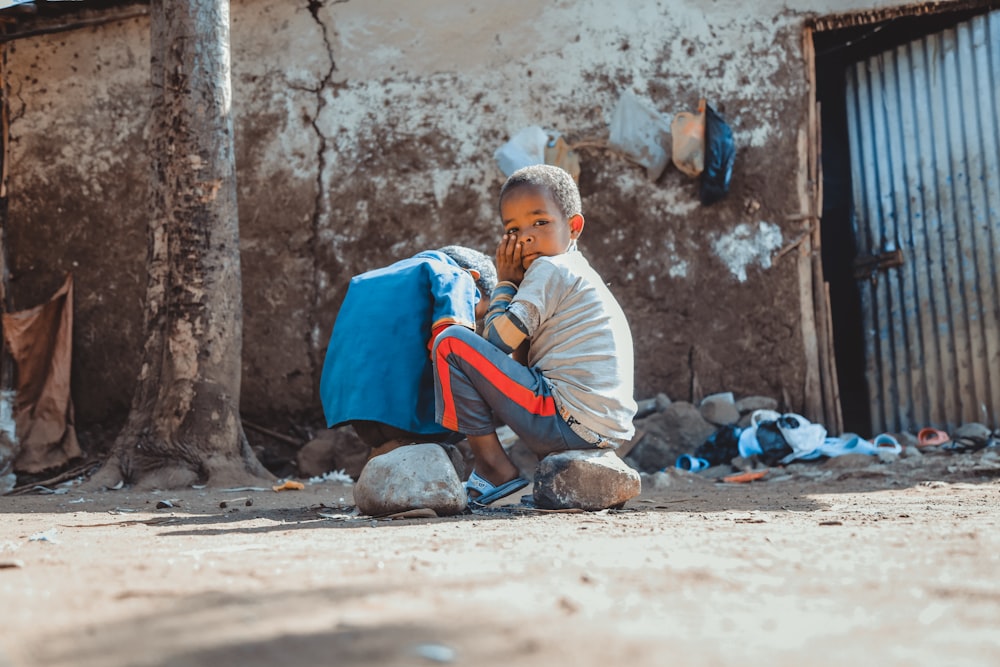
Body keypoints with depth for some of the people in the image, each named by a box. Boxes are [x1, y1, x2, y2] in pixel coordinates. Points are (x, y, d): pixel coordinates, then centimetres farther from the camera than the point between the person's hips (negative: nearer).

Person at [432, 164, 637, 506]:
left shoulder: (550, 268, -5)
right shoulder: (580, 275, 24)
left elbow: (497, 340, -12)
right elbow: (522, 360, 22)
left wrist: (505, 283, 3)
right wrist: (514, 285, 15)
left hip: (567, 424, -10)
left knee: (451, 342, -8)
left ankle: (494, 467, -6)